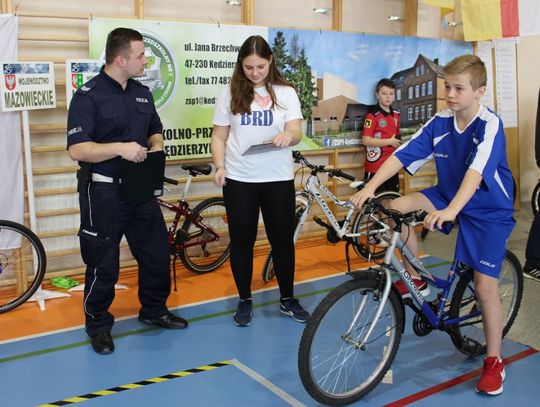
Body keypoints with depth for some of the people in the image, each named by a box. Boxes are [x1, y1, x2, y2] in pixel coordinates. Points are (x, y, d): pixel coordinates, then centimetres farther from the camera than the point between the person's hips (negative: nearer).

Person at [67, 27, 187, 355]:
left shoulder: (142, 93, 9)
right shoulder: (88, 95, -12)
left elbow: (156, 131, 20)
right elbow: (77, 149, -18)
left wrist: (155, 148, -2)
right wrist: (120, 148, -29)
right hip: (103, 191, -6)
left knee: (157, 252, 13)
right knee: (104, 263, 3)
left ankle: (154, 310, 33)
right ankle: (98, 324, 23)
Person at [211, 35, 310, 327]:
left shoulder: (285, 93, 2)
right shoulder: (230, 94, 2)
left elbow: (297, 133, -6)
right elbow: (219, 136, 5)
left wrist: (288, 136, -30)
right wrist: (220, 166, -11)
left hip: (278, 179, 0)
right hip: (239, 180, 0)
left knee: (283, 239, 7)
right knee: (241, 241, 7)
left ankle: (287, 299, 24)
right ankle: (245, 300, 23)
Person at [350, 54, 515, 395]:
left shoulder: (489, 125, -22)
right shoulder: (440, 122, -8)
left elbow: (476, 170, -38)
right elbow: (402, 154, -15)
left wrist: (451, 210, -53)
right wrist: (370, 187, -28)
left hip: (488, 210, -5)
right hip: (448, 195, 5)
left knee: (485, 286, -9)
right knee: (396, 207, -19)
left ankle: (494, 362, 12)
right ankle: (416, 279, 1)